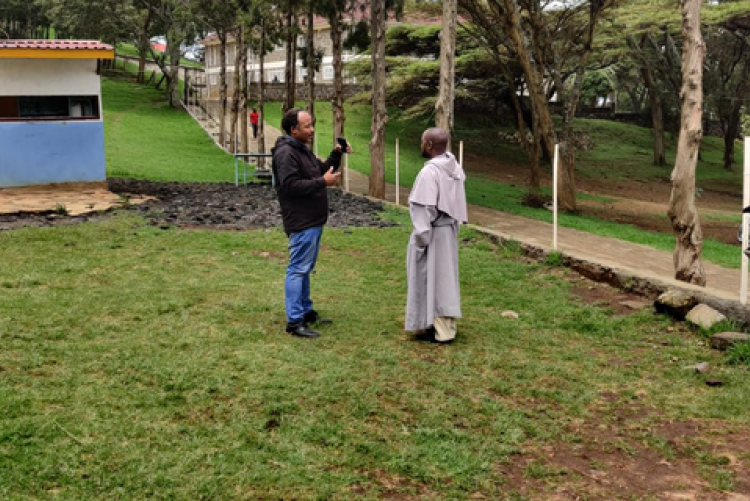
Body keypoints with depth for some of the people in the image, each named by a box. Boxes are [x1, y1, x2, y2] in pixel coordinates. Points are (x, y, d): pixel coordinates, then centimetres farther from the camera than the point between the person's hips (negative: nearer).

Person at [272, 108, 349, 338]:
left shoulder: (303, 150, 18)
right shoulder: (285, 153, -16)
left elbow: (322, 170, 24)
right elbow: (290, 185, -25)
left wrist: (336, 154, 9)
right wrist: (323, 182, -23)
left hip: (313, 222, 11)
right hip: (301, 223, -11)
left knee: (305, 269, 18)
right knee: (298, 269, -8)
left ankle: (306, 311, 28)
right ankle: (294, 321, -5)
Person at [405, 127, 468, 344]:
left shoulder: (429, 172, -21)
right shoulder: (455, 168, 5)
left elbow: (425, 209, -22)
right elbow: (456, 200, 7)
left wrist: (421, 238, -16)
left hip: (433, 232, -9)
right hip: (449, 229, 9)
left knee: (431, 279, 1)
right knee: (445, 277, 17)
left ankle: (440, 331, 7)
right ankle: (447, 325, 26)